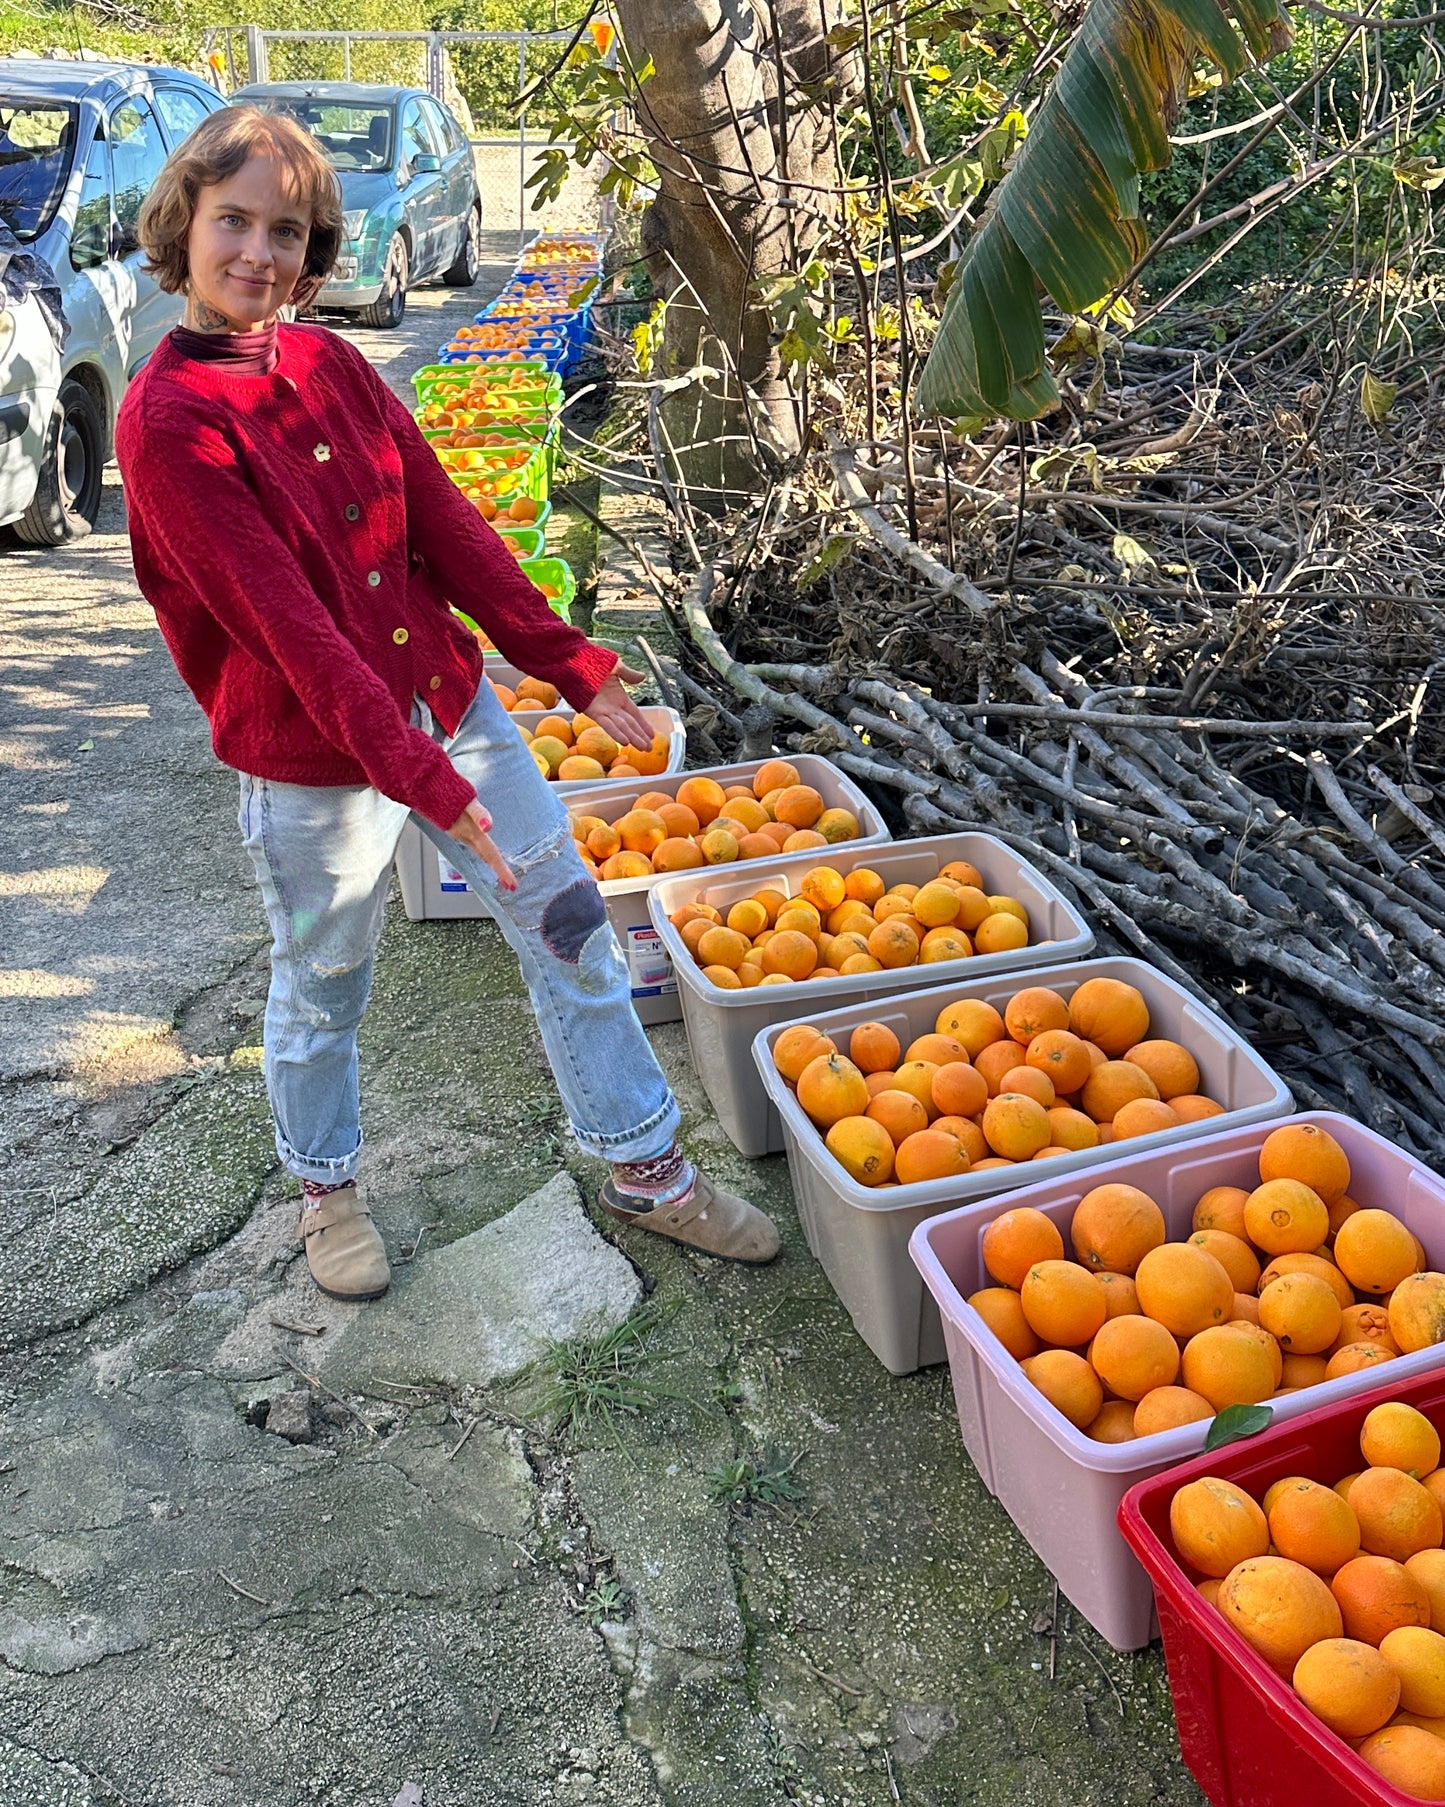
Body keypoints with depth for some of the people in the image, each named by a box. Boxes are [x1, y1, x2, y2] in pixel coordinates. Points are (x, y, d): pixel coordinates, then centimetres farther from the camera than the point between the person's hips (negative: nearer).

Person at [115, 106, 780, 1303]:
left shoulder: (327, 360, 4)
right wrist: (414, 773, -25)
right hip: (317, 761, -6)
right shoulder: (167, 420, -15)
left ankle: (644, 1168, 24)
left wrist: (567, 661, 1)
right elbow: (283, 619, -22)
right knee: (323, 992, 13)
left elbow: (444, 519, 4)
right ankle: (327, 1187, 41)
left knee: (572, 928, 8)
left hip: (449, 700, 6)